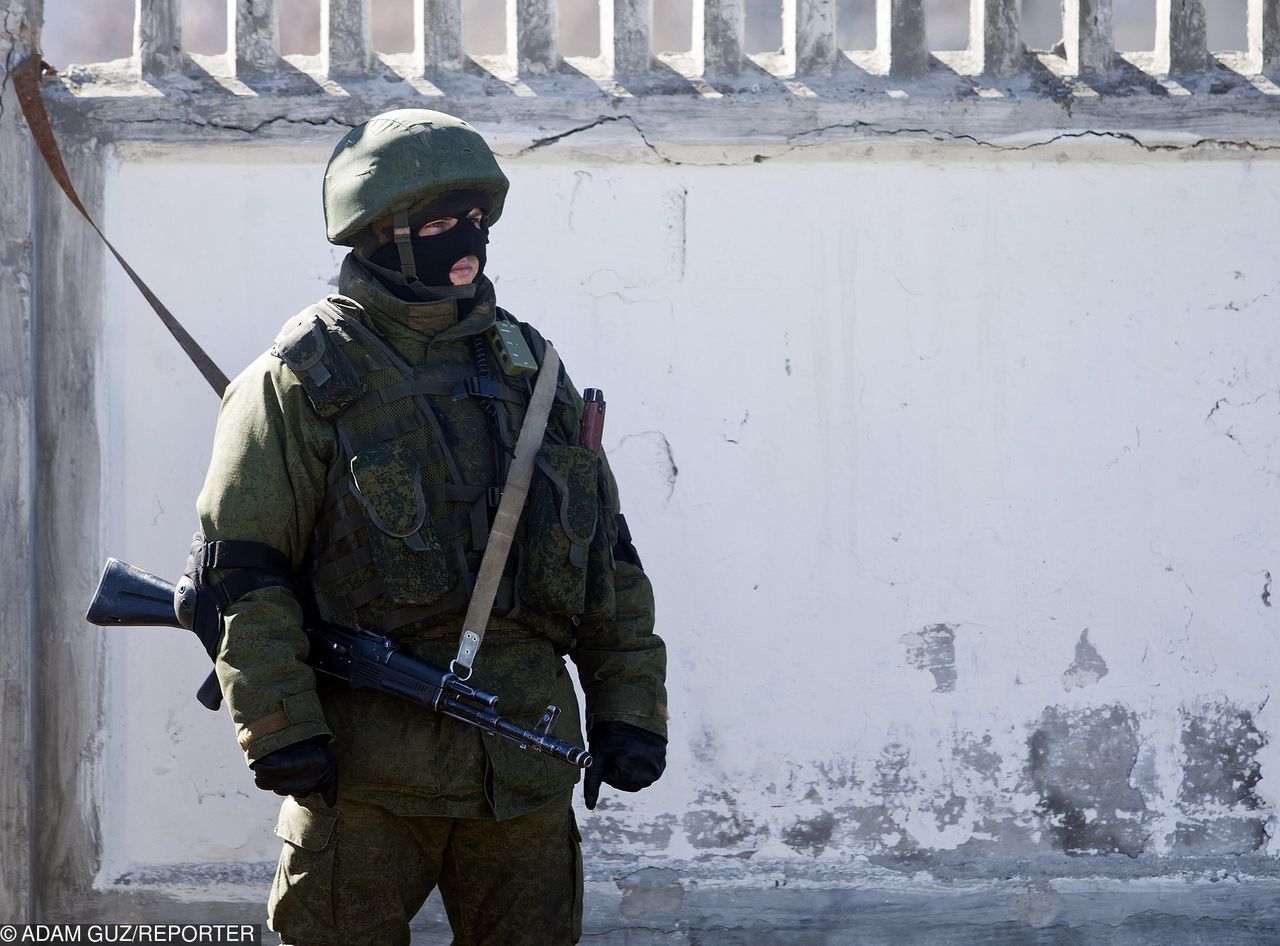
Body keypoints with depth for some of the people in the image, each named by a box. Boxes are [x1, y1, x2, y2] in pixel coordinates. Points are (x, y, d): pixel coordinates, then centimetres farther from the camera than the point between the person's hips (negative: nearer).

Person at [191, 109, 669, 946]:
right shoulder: (304, 381, -3)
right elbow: (240, 569, -8)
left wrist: (628, 707, 9)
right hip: (365, 765, -5)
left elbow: (607, 556, 16)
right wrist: (279, 725, -15)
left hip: (523, 760, 5)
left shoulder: (528, 369, 14)